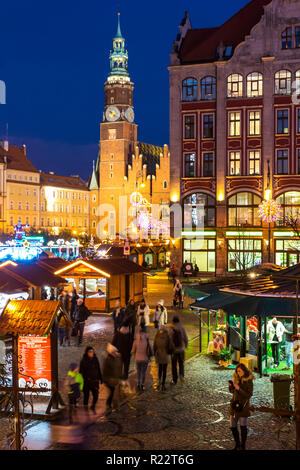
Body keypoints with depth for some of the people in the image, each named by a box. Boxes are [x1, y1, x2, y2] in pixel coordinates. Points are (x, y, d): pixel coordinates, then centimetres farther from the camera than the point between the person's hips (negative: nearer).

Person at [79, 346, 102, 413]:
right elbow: (81, 371, -5)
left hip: (95, 381, 3)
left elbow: (99, 370, 15)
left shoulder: (95, 360, 6)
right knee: (86, 395, 6)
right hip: (86, 381, -3)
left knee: (96, 395, -3)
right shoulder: (83, 361, -6)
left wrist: (100, 379, 14)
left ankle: (93, 407, 20)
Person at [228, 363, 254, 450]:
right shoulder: (236, 379, 4)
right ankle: (237, 444, 27)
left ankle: (243, 445, 19)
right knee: (232, 426, 9)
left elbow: (249, 395, -17)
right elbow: (232, 391, 14)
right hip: (234, 404, 6)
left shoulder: (249, 381, -12)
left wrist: (239, 388, -26)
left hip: (243, 406, -6)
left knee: (243, 427, 3)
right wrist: (230, 386, -7)